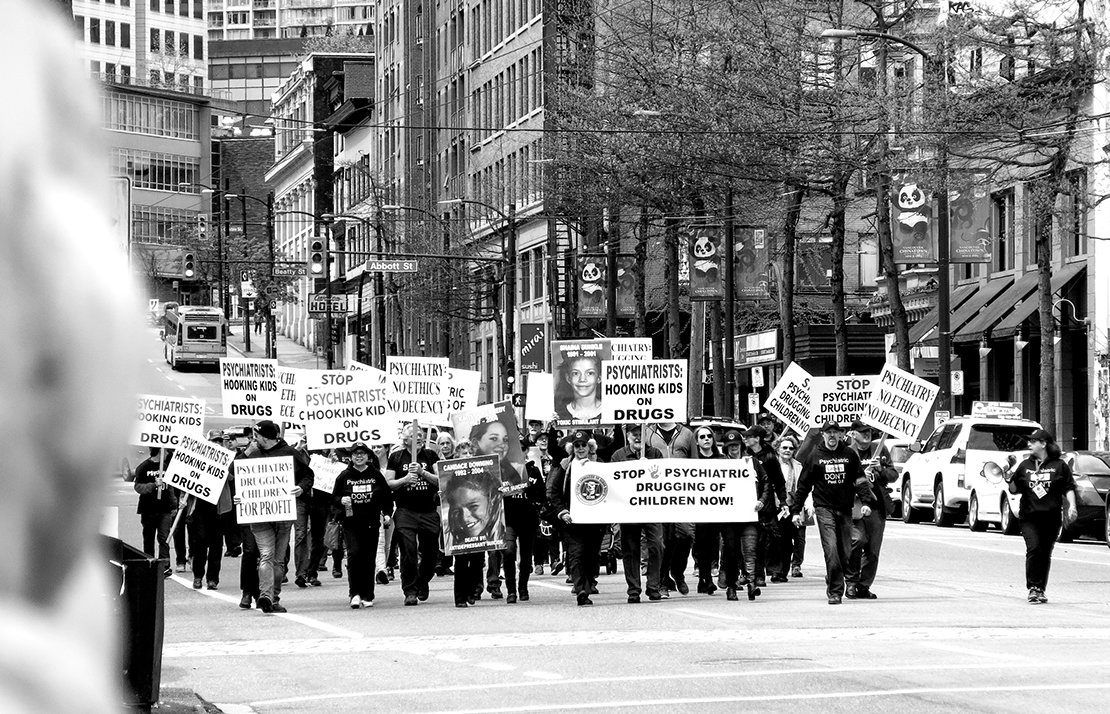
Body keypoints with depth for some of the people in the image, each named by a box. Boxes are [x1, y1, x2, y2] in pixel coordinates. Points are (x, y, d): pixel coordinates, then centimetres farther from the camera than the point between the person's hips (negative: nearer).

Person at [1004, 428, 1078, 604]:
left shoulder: (1059, 466, 3)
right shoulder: (1025, 466, 10)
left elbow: (1069, 488, 4)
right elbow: (1014, 489, 14)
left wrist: (1072, 506, -9)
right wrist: (1008, 480, -6)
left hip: (1051, 517, -1)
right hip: (1029, 517, 1)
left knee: (1045, 553, 5)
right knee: (1033, 549, -16)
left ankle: (1040, 590, 14)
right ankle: (1033, 588, -13)